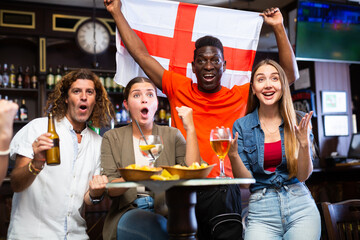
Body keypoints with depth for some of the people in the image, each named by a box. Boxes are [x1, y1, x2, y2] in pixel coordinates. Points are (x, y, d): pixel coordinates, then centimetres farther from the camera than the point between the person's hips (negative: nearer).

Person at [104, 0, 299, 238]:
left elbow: (290, 75, 5)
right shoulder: (178, 89, 7)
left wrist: (279, 28, 0)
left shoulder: (240, 96, 5)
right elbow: (141, 54, 11)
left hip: (222, 191, 0)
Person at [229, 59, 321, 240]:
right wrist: (233, 156, -19)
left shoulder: (299, 122, 2)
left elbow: (303, 176, -1)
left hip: (300, 206, 1)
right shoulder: (241, 126, 0)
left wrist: (304, 144, -16)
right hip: (261, 212, -1)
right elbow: (245, 180, -2)